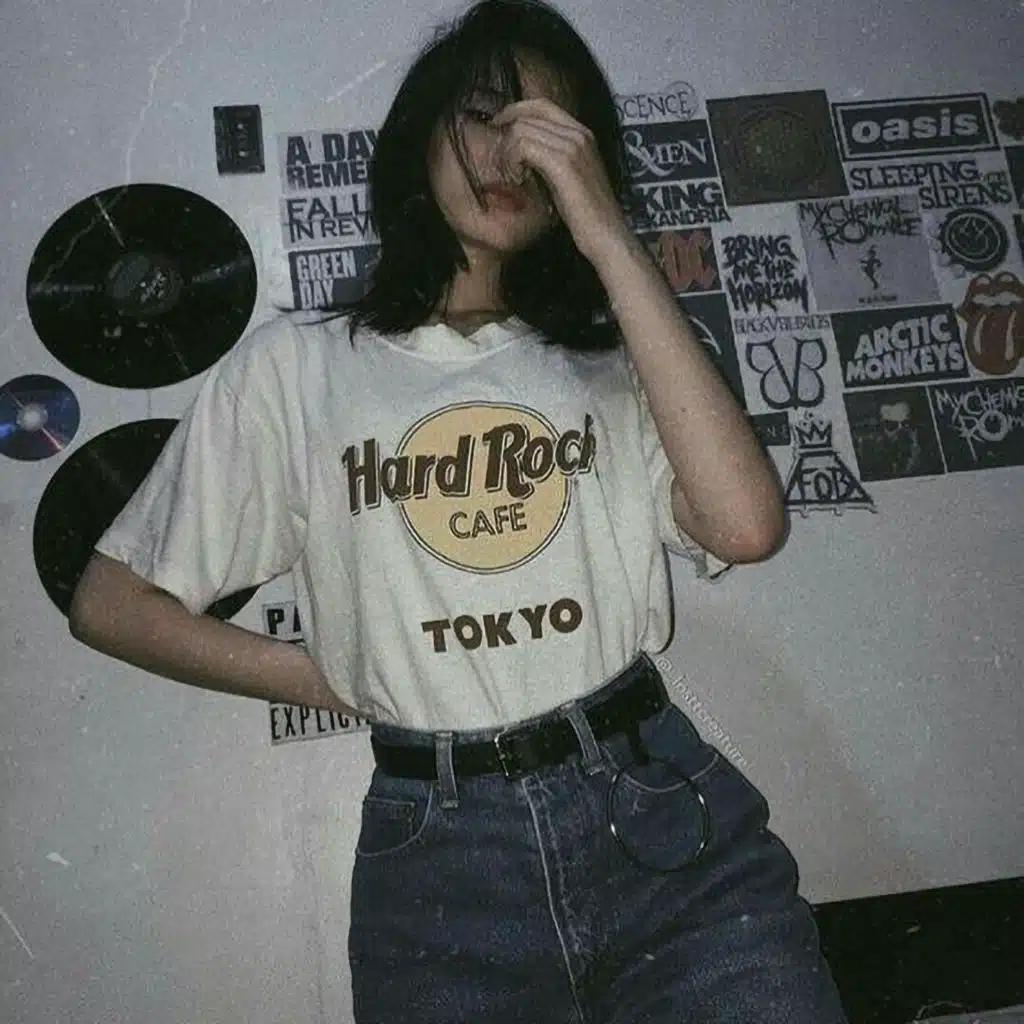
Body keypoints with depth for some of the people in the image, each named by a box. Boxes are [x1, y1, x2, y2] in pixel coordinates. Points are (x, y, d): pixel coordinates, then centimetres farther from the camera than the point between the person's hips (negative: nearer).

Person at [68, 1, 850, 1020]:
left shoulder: (608, 360, 8)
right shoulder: (293, 366, 5)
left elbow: (746, 526, -13)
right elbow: (109, 602, 8)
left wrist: (611, 240, -11)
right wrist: (336, 683, 2)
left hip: (664, 816, 1)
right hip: (437, 858, 0)